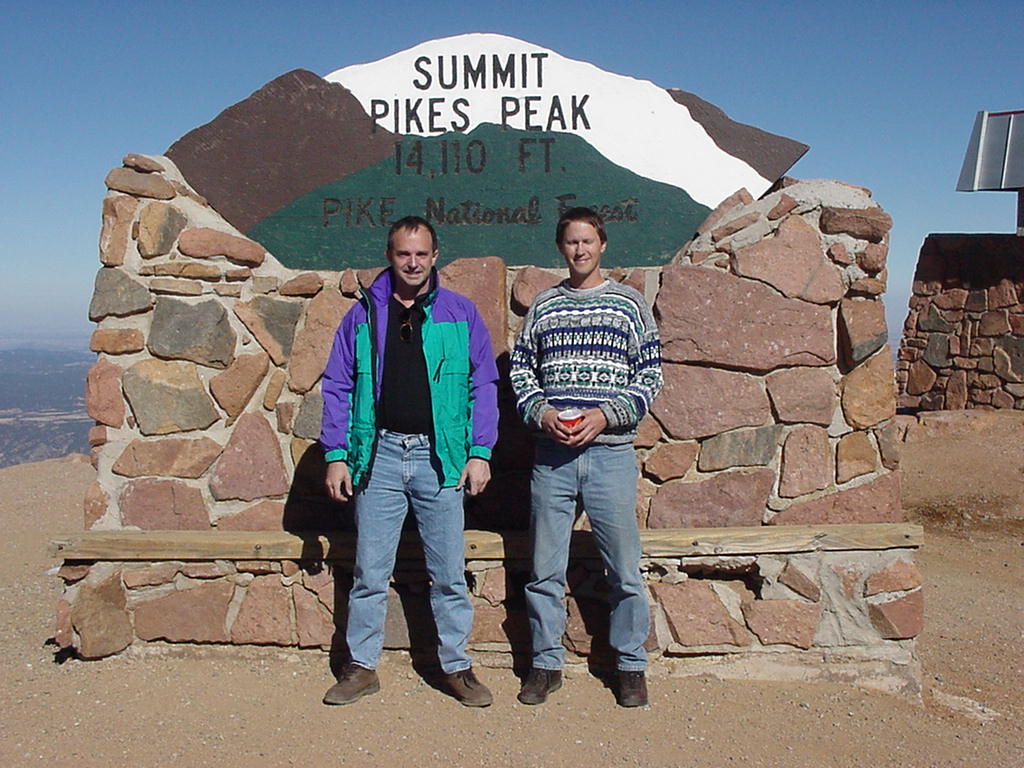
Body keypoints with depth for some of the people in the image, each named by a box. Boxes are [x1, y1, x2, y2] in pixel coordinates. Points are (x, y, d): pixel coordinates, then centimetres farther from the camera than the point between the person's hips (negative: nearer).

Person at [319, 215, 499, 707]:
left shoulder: (460, 313, 5)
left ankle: (456, 666, 21)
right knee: (369, 572, 8)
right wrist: (336, 455, 1)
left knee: (449, 573, 7)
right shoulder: (363, 315, 8)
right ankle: (361, 667, 22)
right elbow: (337, 387, 8)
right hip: (378, 455, 1)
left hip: (440, 457, -1)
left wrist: (479, 452, -3)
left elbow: (484, 386, 4)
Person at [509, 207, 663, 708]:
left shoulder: (630, 304, 6)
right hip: (551, 454, 2)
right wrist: (541, 412, -6)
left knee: (624, 568, 4)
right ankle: (546, 663, 22)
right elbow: (520, 370, 13)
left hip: (611, 452, -1)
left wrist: (606, 414, -10)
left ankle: (630, 664, 21)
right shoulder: (543, 305, 12)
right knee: (545, 568, 7)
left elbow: (651, 375, 3)